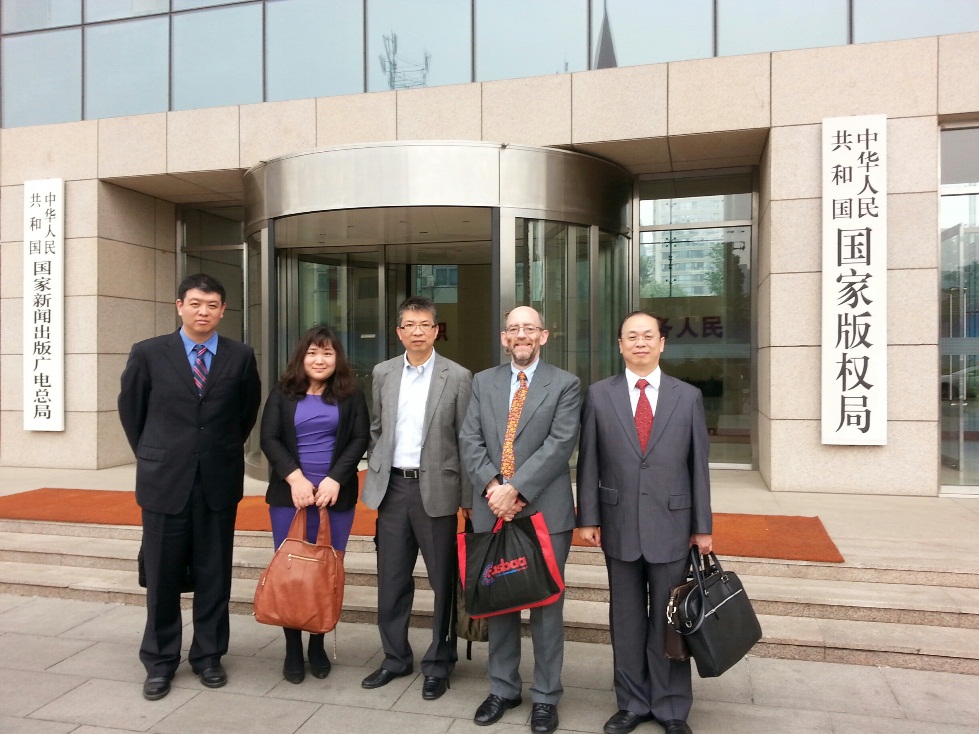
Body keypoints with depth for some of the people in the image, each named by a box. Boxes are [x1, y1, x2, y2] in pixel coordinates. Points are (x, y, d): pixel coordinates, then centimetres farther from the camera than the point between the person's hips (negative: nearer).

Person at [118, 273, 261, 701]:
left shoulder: (240, 357, 0)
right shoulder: (148, 353, -2)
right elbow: (130, 408, 11)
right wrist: (151, 456, 14)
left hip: (219, 482, 1)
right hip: (164, 481, 0)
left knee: (214, 575, 9)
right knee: (162, 576, 9)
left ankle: (208, 657, 25)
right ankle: (159, 662, 25)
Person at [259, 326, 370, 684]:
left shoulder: (351, 395, 4)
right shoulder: (282, 393, 5)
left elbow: (360, 439, -2)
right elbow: (269, 439, -2)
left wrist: (334, 480, -13)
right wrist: (294, 477, -15)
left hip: (336, 495, 0)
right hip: (289, 495, 0)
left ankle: (318, 645, 22)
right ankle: (292, 649, 18)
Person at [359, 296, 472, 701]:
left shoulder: (458, 377, -4)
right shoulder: (383, 373, 7)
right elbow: (376, 430, 13)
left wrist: (467, 499, -6)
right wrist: (375, 478, 10)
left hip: (436, 489, -3)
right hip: (392, 487, 4)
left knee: (443, 580, 7)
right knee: (391, 579, 13)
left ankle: (438, 663, 24)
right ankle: (395, 656, 31)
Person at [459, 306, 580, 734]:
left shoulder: (565, 384, 1)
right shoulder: (483, 382, 11)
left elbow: (560, 444, -10)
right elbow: (470, 440, 3)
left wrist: (516, 488, -17)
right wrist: (491, 487, -12)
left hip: (545, 510, -3)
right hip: (492, 510, 3)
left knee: (546, 604, 6)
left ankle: (545, 697, 23)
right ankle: (502, 688, 30)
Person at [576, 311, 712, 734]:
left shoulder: (688, 396, 2)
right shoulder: (599, 395, 1)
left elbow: (698, 465, 2)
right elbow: (588, 462, 2)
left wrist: (702, 527, 2)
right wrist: (588, 518, -2)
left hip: (671, 525, 0)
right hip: (619, 525, 1)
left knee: (668, 620, 10)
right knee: (626, 619, 12)